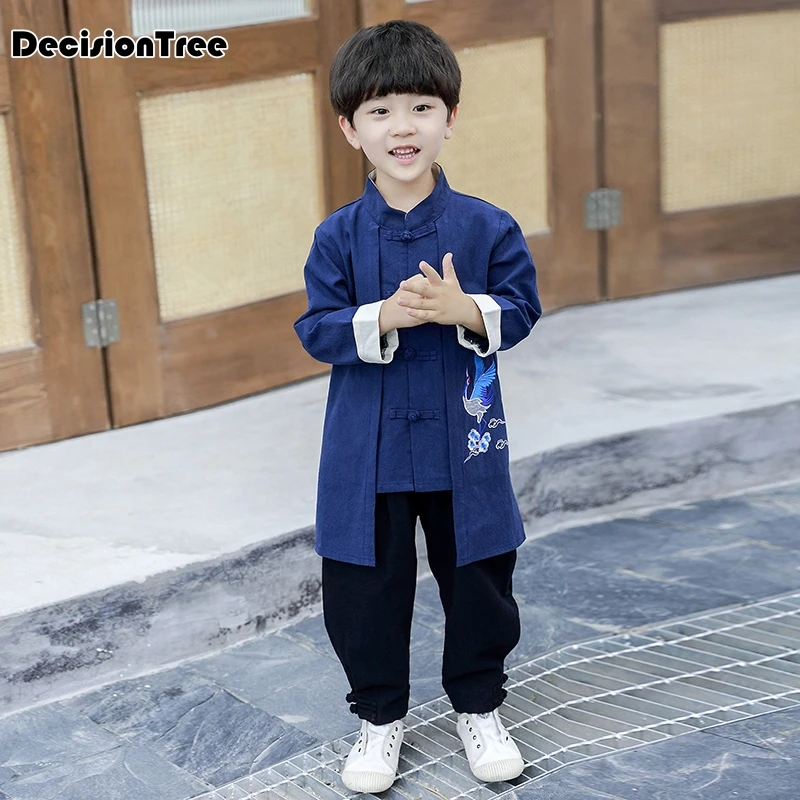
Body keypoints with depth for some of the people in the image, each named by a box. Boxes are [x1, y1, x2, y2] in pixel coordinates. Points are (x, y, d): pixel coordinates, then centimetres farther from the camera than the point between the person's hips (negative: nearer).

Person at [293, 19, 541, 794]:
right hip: (367, 447, 0)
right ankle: (379, 716, 29)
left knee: (476, 578, 12)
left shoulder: (486, 226, -5)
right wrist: (382, 317, -22)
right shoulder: (338, 235, -4)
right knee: (363, 588, 9)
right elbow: (317, 328, -6)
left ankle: (478, 706, 34)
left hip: (463, 442, 0)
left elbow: (521, 310, -3)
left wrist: (463, 310, -22)